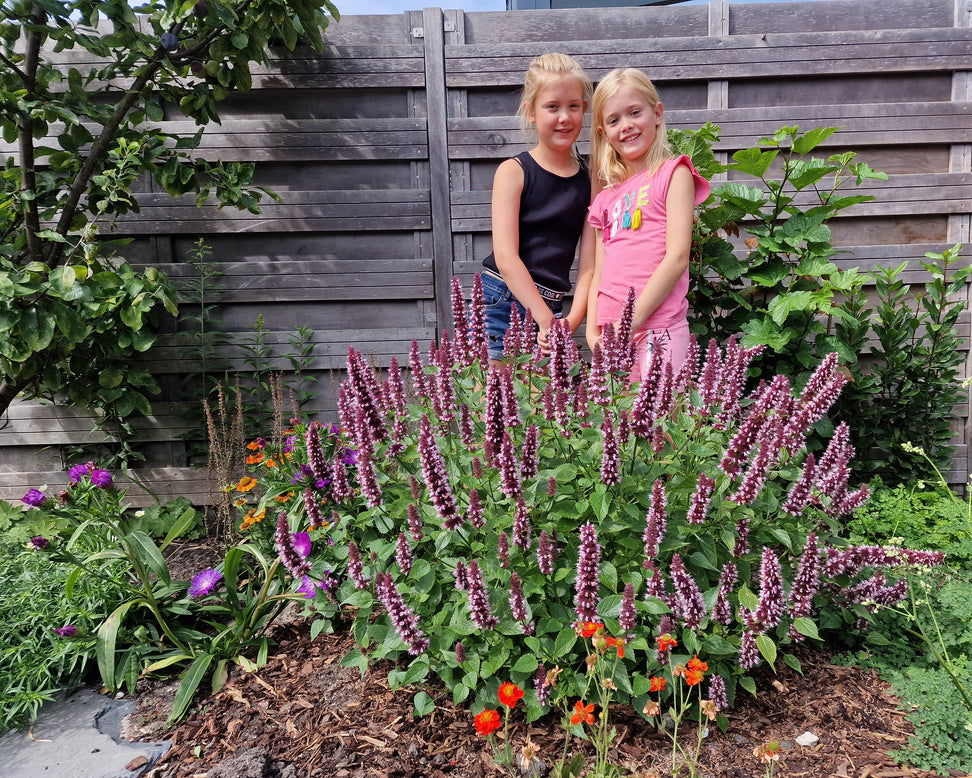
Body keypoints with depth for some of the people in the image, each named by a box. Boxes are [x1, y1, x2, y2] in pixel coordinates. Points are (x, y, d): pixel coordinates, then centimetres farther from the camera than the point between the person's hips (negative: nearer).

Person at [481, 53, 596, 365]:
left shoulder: (591, 180, 7)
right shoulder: (513, 171, -2)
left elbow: (589, 264, 3)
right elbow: (506, 257, -10)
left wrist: (571, 322, -13)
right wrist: (548, 320, -16)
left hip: (549, 311, 3)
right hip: (501, 302, -3)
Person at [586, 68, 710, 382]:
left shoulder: (674, 173, 2)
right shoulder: (606, 197, 17)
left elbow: (678, 257, -9)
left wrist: (631, 321, -13)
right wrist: (593, 332, 1)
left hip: (657, 331, -5)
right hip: (611, 335, 5)